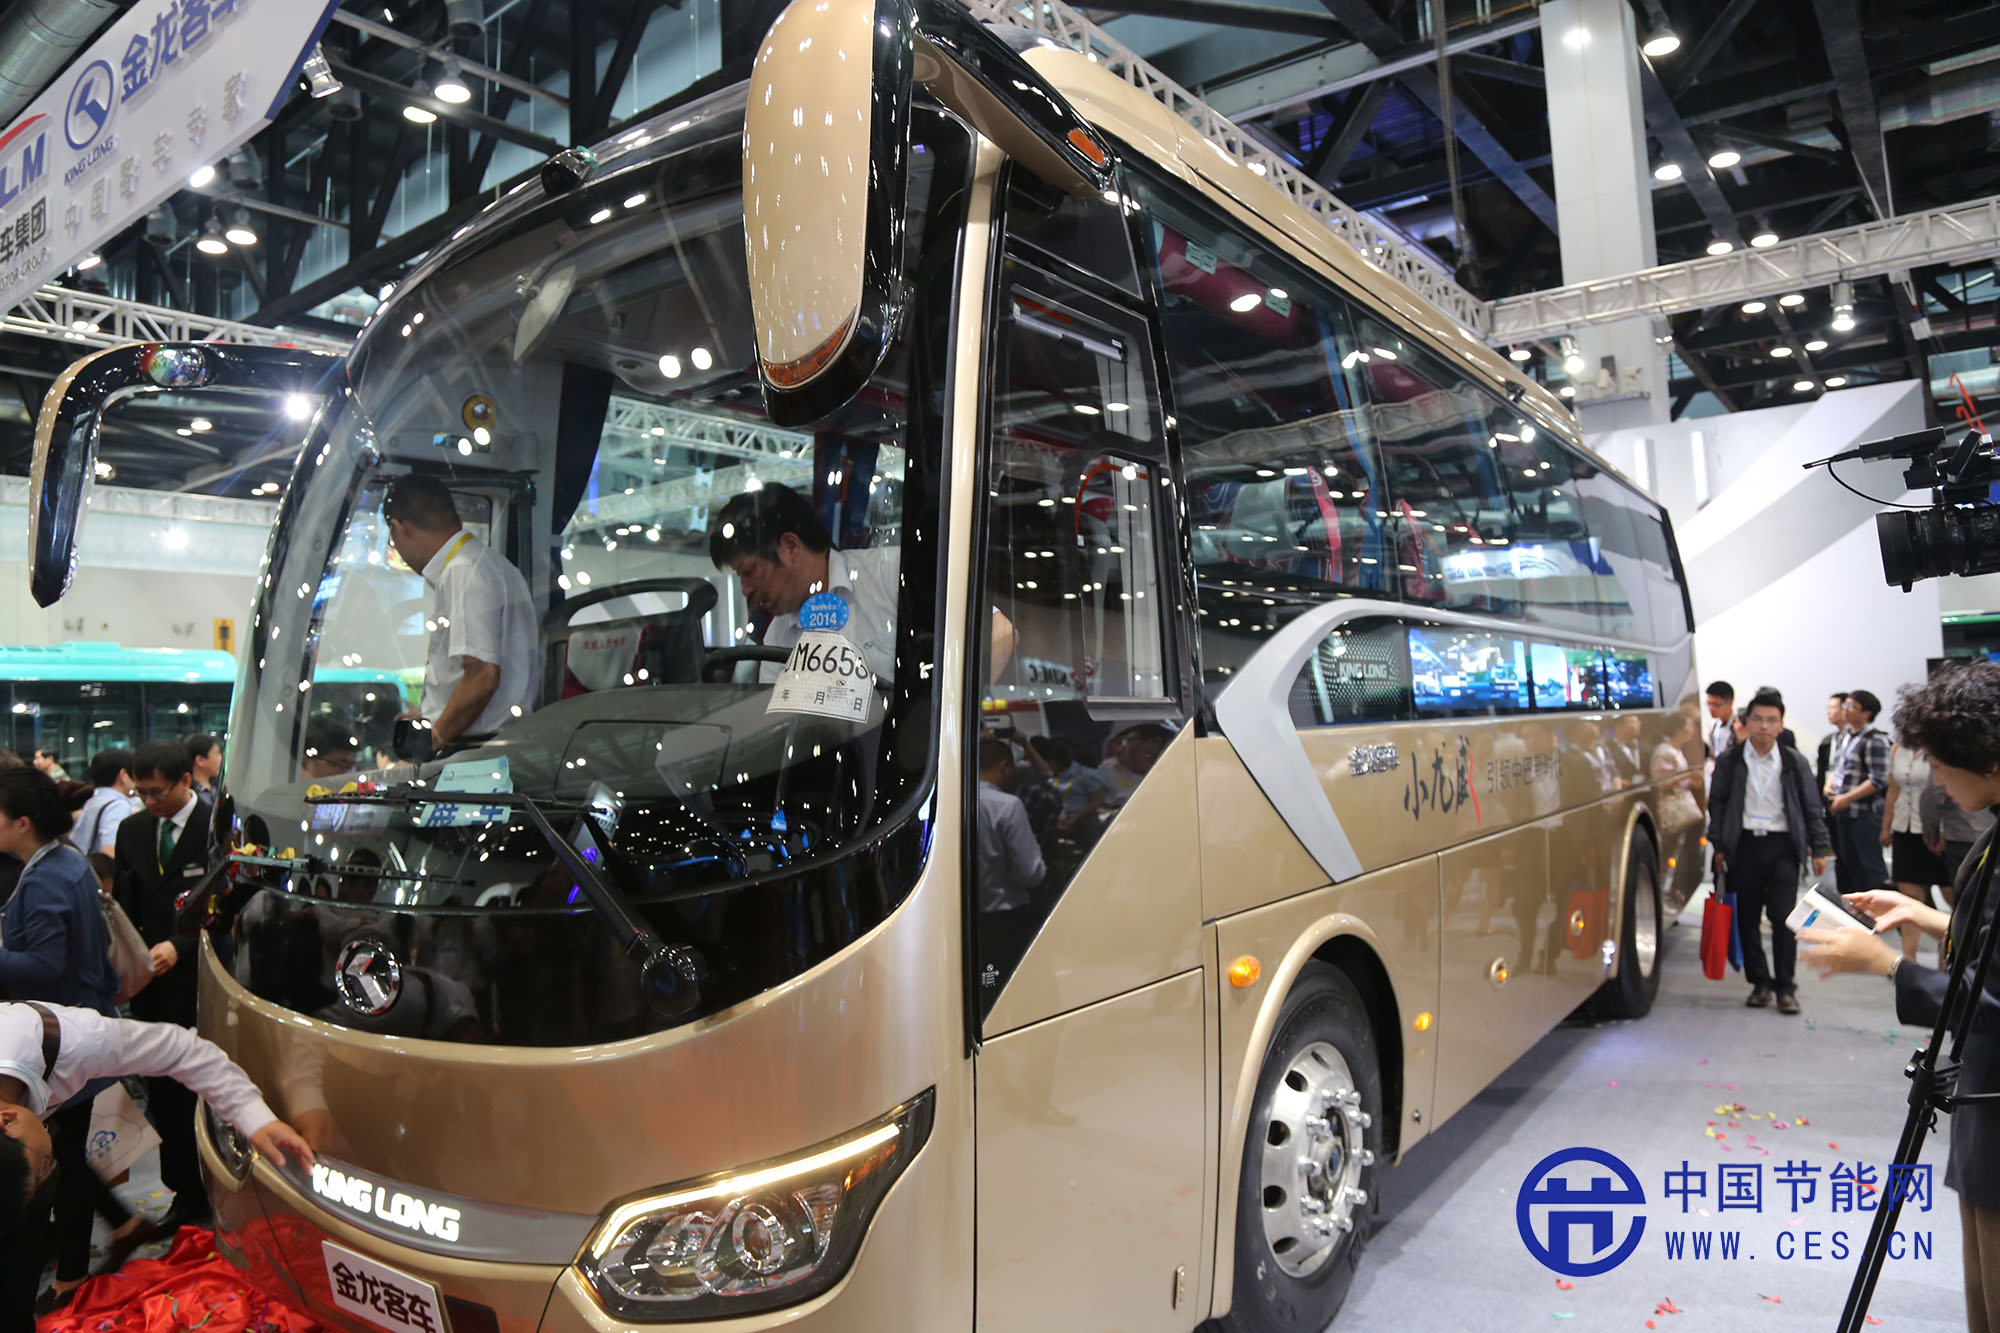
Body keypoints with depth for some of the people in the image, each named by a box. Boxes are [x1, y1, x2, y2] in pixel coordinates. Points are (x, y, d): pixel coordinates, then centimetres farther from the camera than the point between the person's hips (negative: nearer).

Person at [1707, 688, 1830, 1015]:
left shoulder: (1794, 762, 5)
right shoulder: (1729, 761, 4)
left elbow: (1810, 808, 9)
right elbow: (1717, 804, 7)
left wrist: (1818, 849, 7)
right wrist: (1718, 845, 3)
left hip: (1782, 845, -1)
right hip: (1744, 845, 1)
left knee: (1784, 917, -4)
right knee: (1747, 918, 5)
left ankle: (1785, 987, 6)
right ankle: (1760, 983, 18)